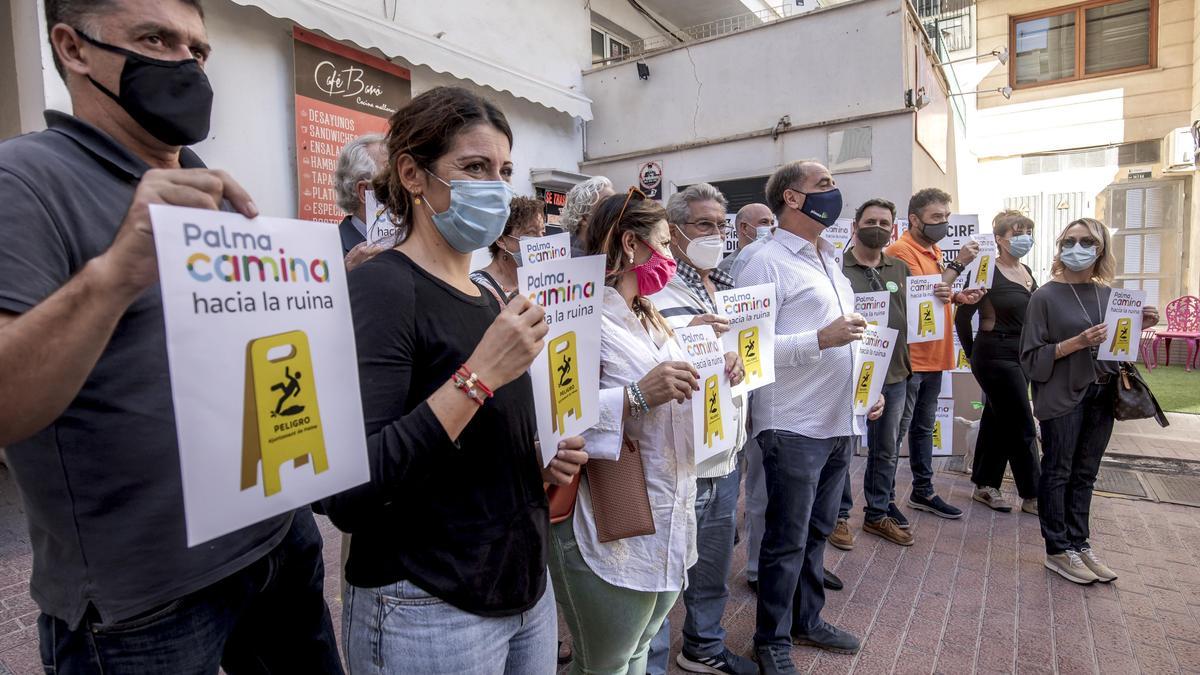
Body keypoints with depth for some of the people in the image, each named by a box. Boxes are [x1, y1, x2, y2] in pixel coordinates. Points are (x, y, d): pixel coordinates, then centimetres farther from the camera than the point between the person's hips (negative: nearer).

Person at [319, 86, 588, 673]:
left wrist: (542, 463, -2)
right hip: (429, 612, -7)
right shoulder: (382, 287, -17)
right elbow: (345, 496, -26)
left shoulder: (489, 297, 4)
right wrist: (478, 376, -28)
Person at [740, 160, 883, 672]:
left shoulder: (830, 262, 16)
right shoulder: (768, 264, -12)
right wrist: (821, 339, -24)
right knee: (787, 541, 4)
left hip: (838, 422, 8)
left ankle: (807, 620, 37)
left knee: (816, 533, 19)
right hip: (793, 427, -8)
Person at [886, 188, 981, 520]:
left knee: (924, 427, 17)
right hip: (909, 358, -9)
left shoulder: (933, 250, 15)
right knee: (897, 430, -3)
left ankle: (923, 491, 28)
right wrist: (957, 264, -17)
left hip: (933, 356, 9)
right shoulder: (901, 250, -14)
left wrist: (960, 296, 3)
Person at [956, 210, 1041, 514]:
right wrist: (974, 353, -3)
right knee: (1022, 429, -1)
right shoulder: (988, 273, -14)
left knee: (997, 422, 13)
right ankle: (1032, 497, 12)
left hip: (1021, 358, 8)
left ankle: (984, 486, 24)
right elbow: (962, 317, -14)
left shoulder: (1026, 272, 12)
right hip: (997, 358, -8)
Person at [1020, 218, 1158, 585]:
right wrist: (1077, 342, -22)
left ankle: (1080, 543, 26)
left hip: (1101, 395, 6)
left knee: (1084, 474, 14)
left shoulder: (1109, 294, 7)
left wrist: (1138, 327, -2)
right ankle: (1058, 550, 16)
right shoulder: (1046, 296, -9)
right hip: (1063, 396, -5)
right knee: (1058, 472, 5)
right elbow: (1032, 357, -12)